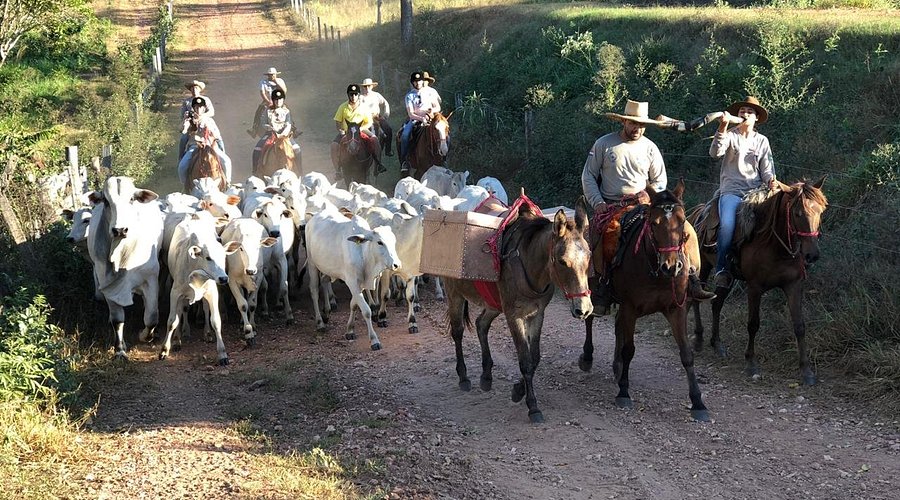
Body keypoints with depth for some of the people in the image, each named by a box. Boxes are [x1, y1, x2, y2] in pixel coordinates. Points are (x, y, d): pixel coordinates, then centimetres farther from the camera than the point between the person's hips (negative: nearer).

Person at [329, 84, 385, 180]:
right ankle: (337, 170, -16)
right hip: (345, 132, 1)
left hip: (361, 130, -1)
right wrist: (340, 130, -14)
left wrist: (361, 128, -17)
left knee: (374, 139, -28)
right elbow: (337, 121, 5)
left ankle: (378, 163, -27)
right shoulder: (343, 107, -2)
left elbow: (369, 123, 1)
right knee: (334, 145, -24)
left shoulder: (364, 108, -4)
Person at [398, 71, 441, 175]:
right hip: (414, 120, -1)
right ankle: (404, 162, -22)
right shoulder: (409, 95, 2)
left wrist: (432, 110, -16)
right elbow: (410, 114, -4)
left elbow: (438, 107, 8)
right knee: (404, 135, -29)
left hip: (429, 119, 1)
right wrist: (421, 118, -22)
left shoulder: (431, 92, 5)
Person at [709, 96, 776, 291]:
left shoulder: (762, 141, 18)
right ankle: (722, 269, -22)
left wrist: (770, 180, -8)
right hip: (731, 190, -3)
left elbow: (767, 168, 15)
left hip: (755, 191, 3)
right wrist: (722, 128, -20)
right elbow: (715, 152, -10)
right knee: (727, 225, -29)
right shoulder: (730, 135, 9)